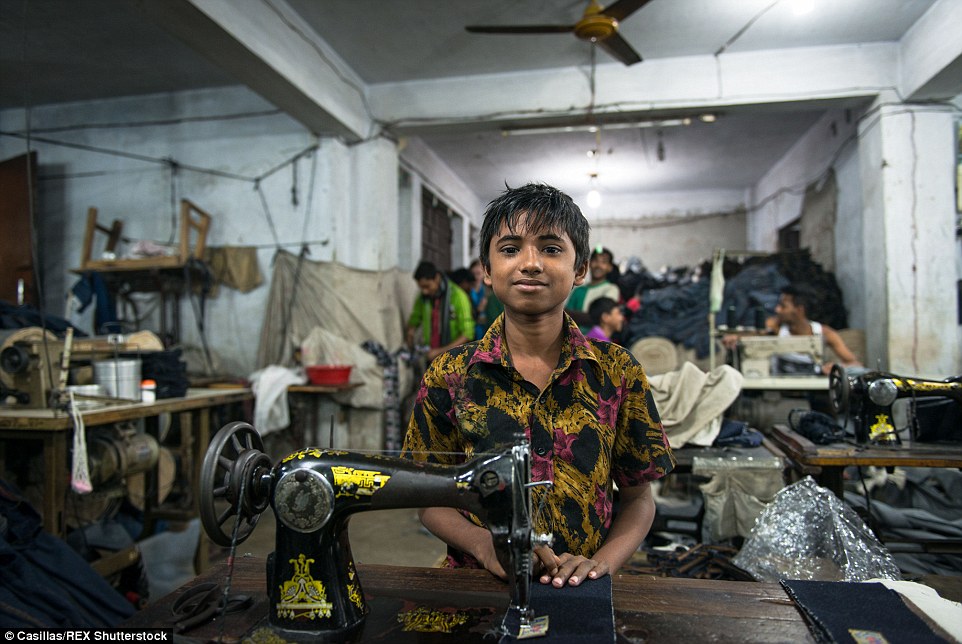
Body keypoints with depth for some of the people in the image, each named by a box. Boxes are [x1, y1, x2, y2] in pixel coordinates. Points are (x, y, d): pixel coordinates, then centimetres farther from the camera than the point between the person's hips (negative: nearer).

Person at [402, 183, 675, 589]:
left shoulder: (619, 373, 0)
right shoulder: (448, 376, -3)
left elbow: (639, 498, 6)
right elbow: (430, 500, 3)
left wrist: (601, 561, -12)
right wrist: (485, 544, -15)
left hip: (582, 589, 1)